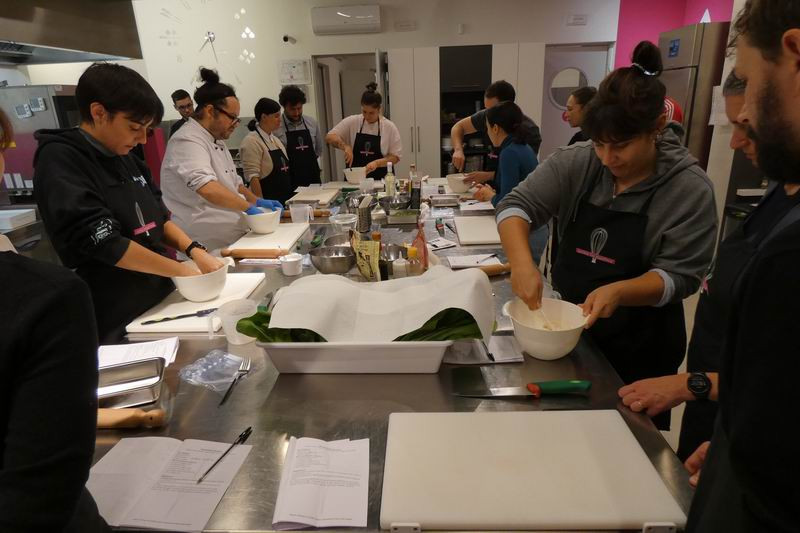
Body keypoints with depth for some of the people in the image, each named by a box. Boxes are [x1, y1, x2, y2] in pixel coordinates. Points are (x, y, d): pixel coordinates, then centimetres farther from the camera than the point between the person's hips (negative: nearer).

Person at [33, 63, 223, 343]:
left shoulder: (124, 158, 8)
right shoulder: (59, 160, -14)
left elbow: (158, 218, 13)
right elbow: (105, 243, -22)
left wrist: (194, 251, -5)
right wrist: (185, 271, -16)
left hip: (161, 301, 7)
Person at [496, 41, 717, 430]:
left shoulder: (690, 188, -14)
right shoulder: (575, 163, -8)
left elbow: (679, 274, -15)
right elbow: (516, 205, -12)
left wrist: (618, 292, -33)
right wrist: (522, 263, -30)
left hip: (639, 351, -2)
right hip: (568, 330, 3)